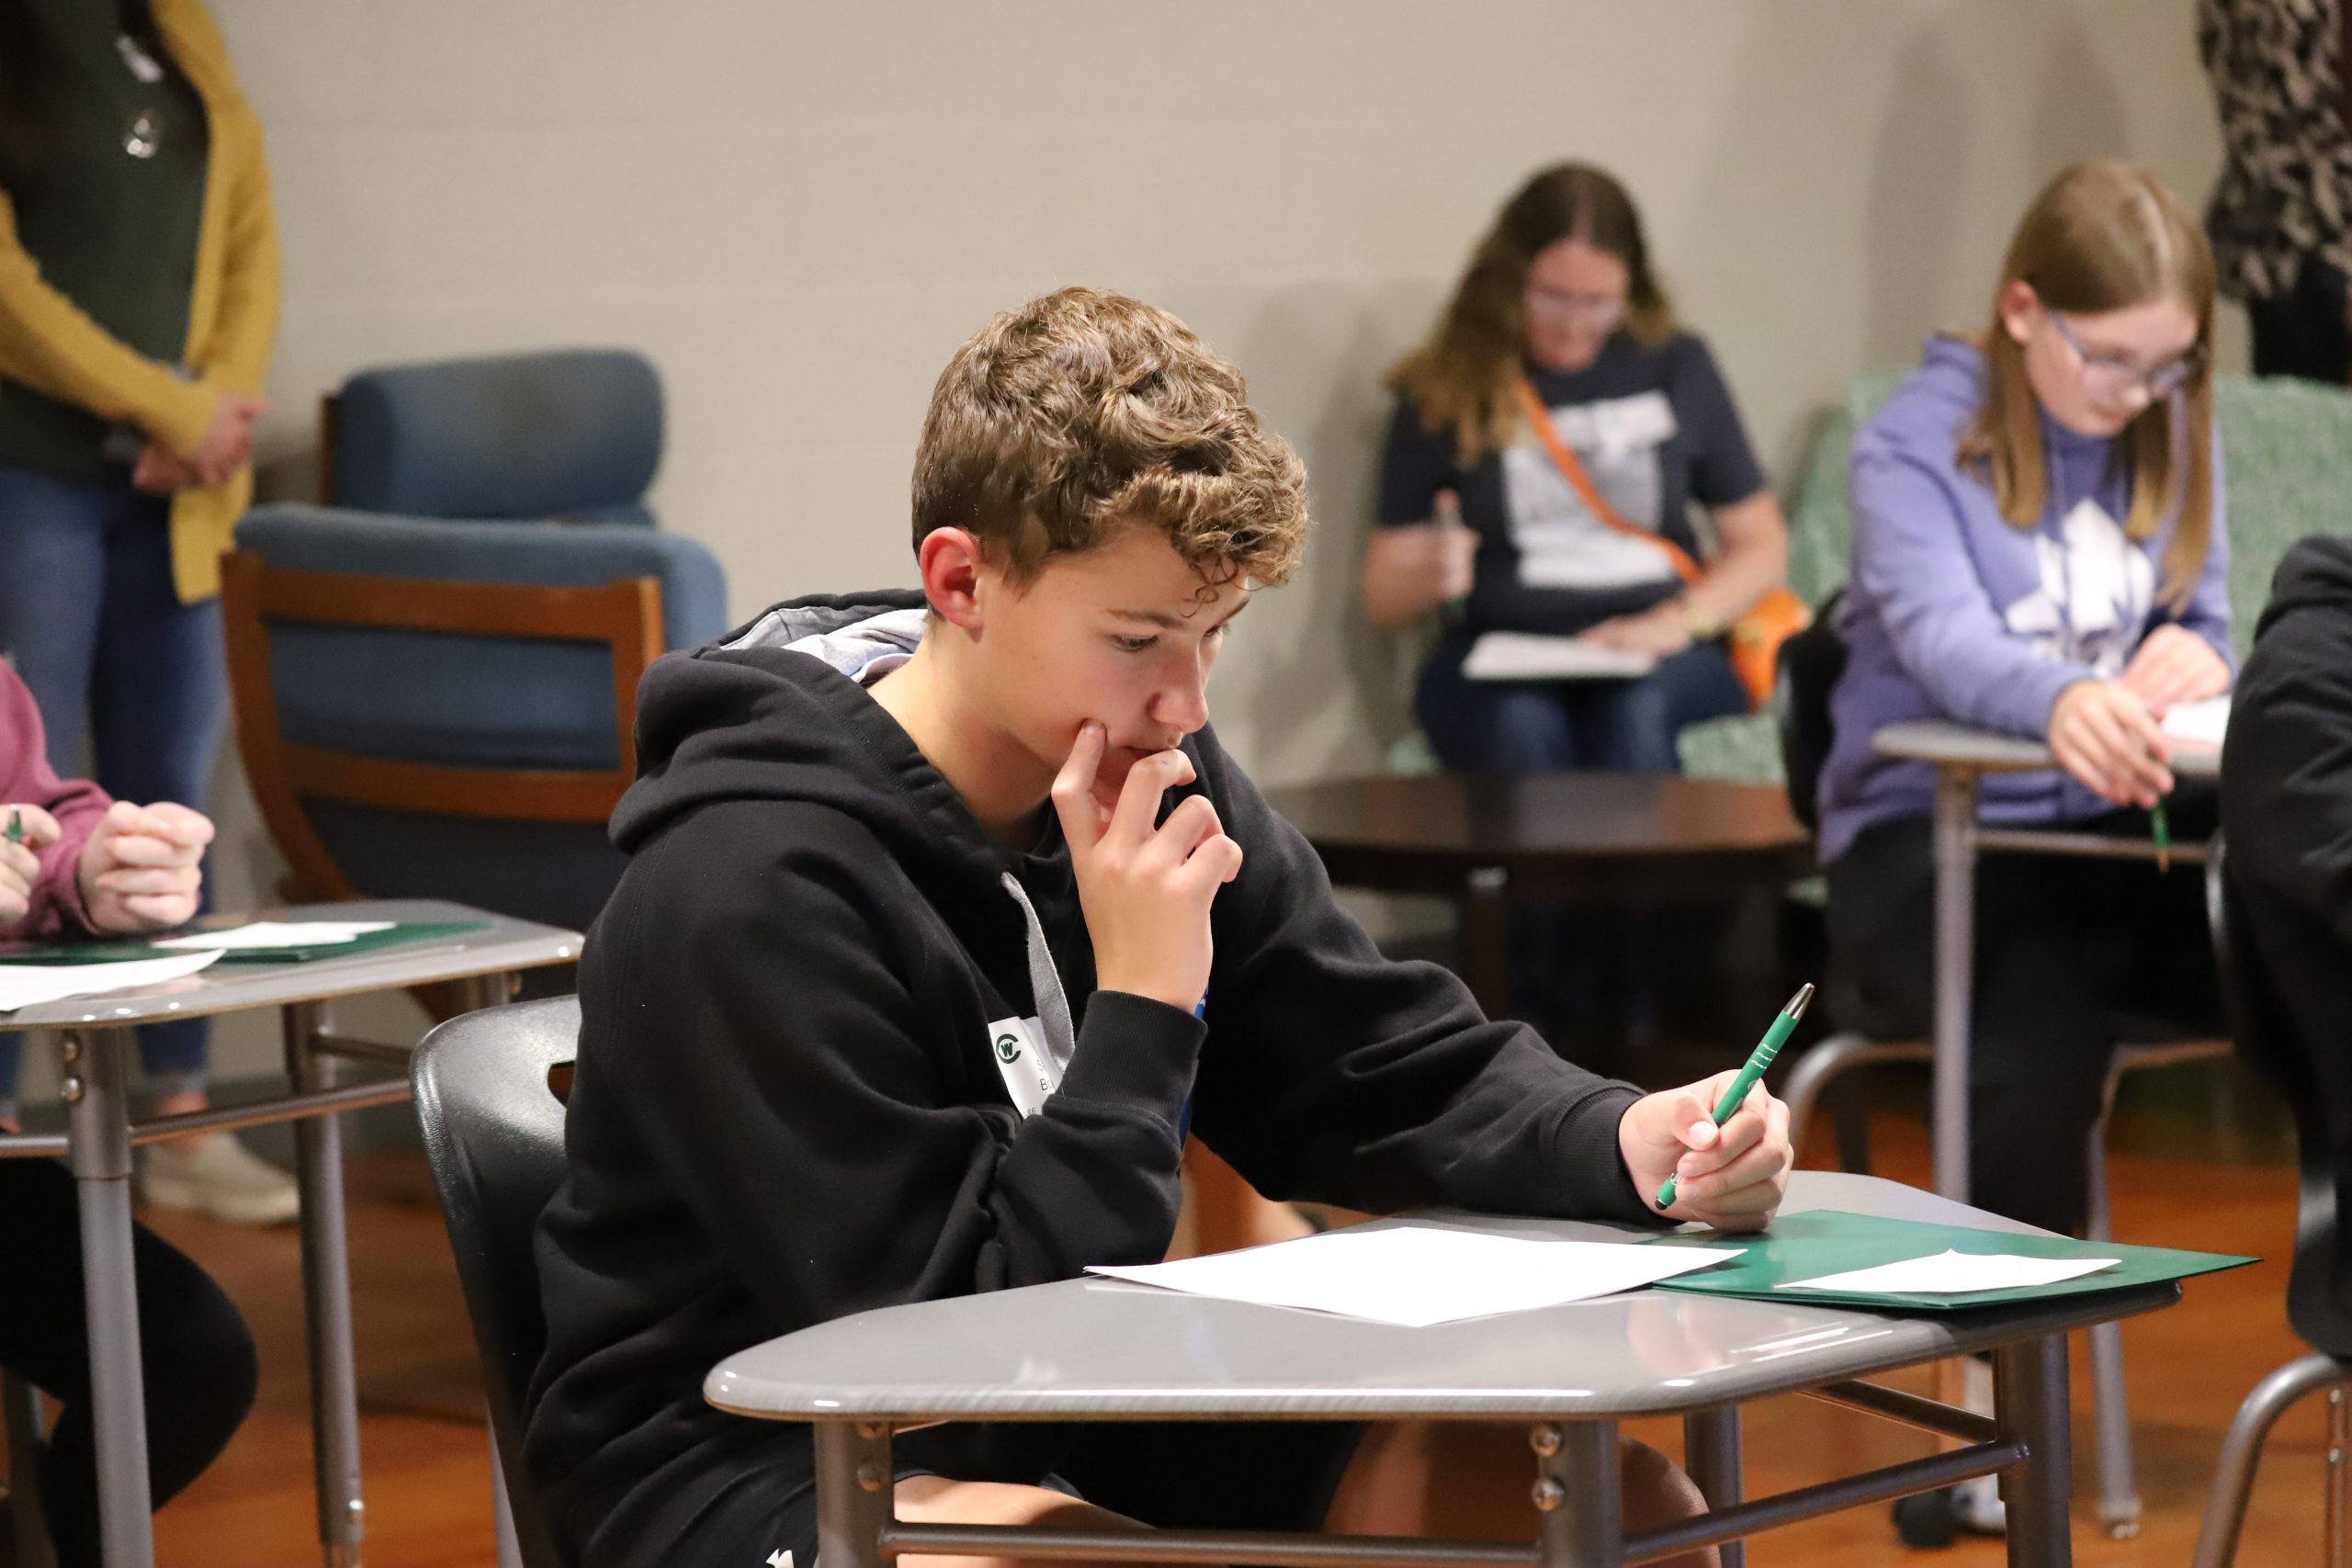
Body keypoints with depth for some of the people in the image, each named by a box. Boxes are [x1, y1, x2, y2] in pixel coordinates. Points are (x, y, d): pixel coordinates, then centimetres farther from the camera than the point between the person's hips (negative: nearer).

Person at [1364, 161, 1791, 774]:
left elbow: (1761, 546, 16)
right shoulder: (1444, 392, 10)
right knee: (1518, 725, -36)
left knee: (1634, 710, -35)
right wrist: (1426, 577, -14)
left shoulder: (1677, 367, 14)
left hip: (1665, 661, 0)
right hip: (1499, 662, 0)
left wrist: (1678, 621, -3)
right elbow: (1382, 596, 11)